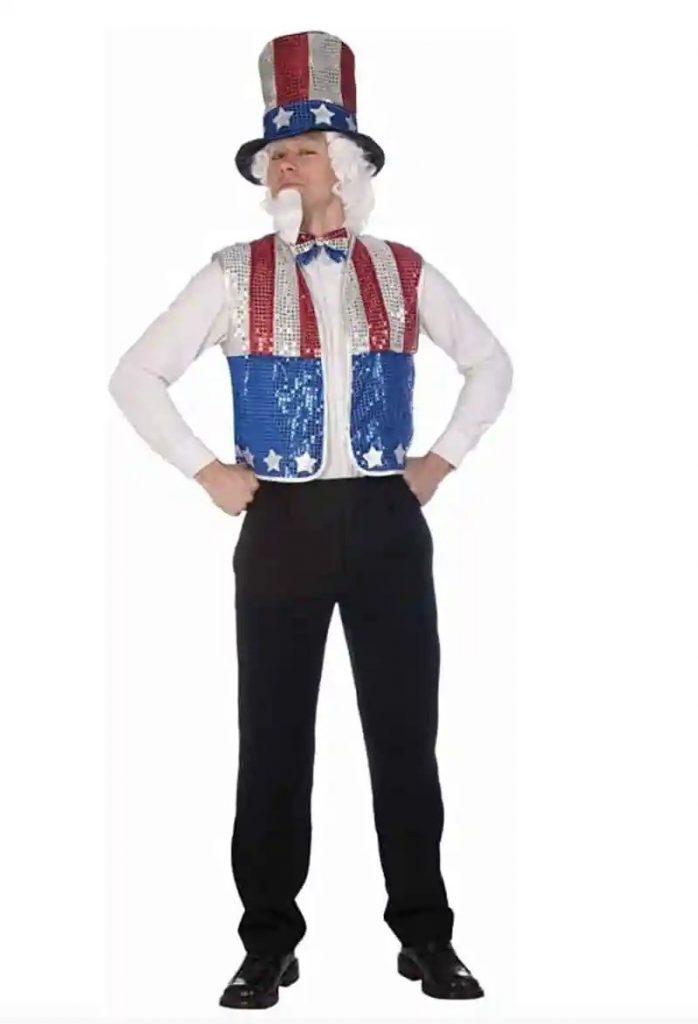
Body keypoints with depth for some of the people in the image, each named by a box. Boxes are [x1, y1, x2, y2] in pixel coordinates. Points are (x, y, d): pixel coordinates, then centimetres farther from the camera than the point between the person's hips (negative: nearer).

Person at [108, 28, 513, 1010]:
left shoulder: (404, 272, 6)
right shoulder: (234, 275, 1)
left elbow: (491, 363, 18)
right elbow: (136, 376, 4)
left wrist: (443, 458, 7)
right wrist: (206, 471, -2)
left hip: (388, 523, 1)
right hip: (282, 526, -1)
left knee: (405, 733, 6)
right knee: (273, 740, 5)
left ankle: (426, 937, 21)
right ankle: (268, 944, 19)